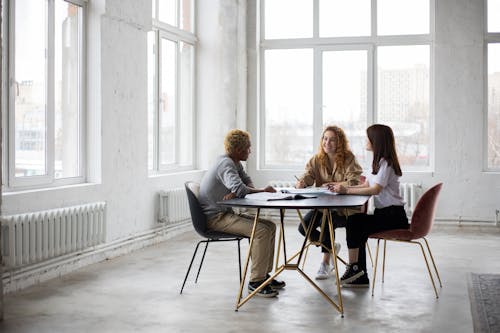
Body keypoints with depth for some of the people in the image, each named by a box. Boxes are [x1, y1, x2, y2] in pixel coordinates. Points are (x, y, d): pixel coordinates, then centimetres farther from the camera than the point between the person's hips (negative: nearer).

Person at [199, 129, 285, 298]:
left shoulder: (235, 163, 13)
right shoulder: (225, 164, -20)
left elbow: (247, 182, 7)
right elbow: (239, 189, -34)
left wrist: (235, 193, -17)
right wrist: (263, 190, -18)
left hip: (226, 214, 10)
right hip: (216, 218, -10)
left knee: (269, 226, 7)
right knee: (261, 231, -24)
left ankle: (264, 274, 11)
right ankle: (255, 282, -19)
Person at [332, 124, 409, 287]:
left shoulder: (386, 163, -13)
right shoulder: (378, 162, 18)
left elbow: (376, 189, -24)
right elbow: (366, 185, 16)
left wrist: (347, 190, -21)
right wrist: (342, 187, 3)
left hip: (393, 215, -9)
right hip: (384, 213, 9)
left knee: (354, 222, -19)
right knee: (356, 223, -5)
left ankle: (353, 267, -12)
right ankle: (360, 277, -3)